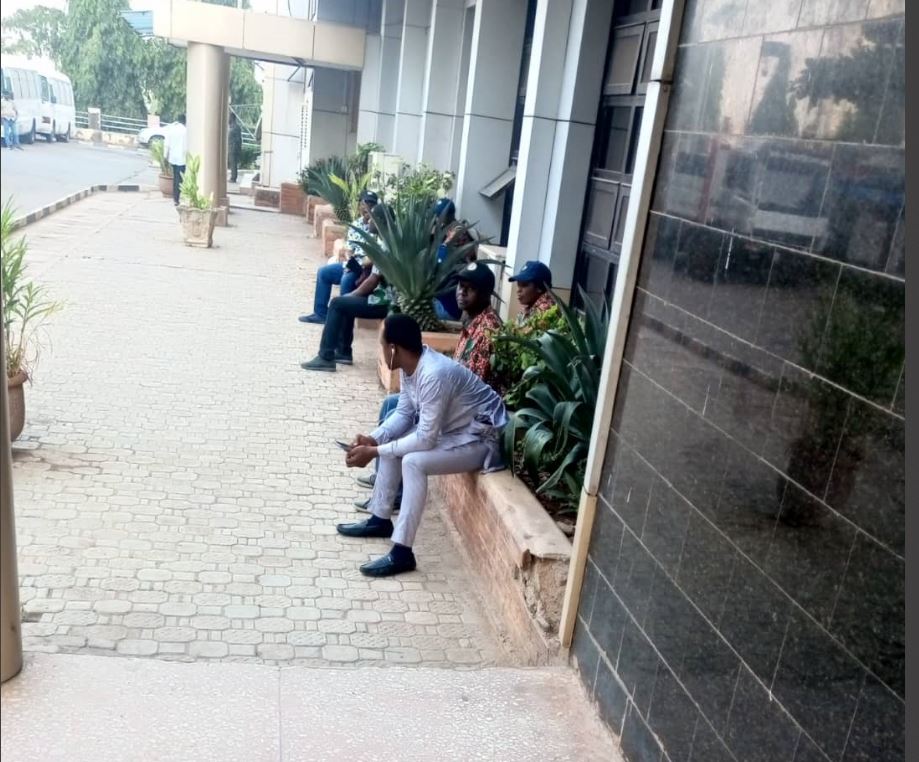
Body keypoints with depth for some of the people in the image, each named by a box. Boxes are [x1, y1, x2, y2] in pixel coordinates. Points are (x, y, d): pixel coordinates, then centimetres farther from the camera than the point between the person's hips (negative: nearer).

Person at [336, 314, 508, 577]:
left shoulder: (435, 375, -32)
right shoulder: (411, 366, -4)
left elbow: (426, 439, -30)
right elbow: (404, 413, 7)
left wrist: (374, 452, -23)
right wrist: (374, 439, -9)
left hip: (481, 438, -10)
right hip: (452, 427, 10)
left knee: (413, 461, -27)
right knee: (390, 442, 9)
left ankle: (402, 552, -19)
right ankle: (380, 520, 20)